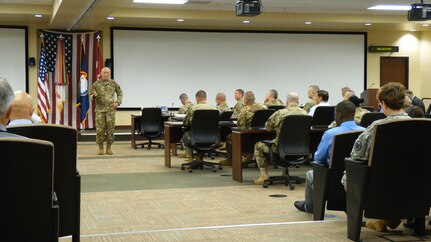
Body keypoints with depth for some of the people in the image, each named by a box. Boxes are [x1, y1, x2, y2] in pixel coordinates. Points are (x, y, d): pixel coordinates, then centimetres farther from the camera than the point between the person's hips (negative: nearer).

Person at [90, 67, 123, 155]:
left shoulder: (113, 83, 3)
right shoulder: (96, 84, 2)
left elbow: (120, 93, 13)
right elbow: (91, 96, 5)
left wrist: (117, 102, -2)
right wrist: (94, 96, -19)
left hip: (110, 110, 1)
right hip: (100, 110, 0)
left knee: (110, 129, 0)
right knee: (100, 130, -3)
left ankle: (109, 148, 11)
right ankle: (100, 148, 10)